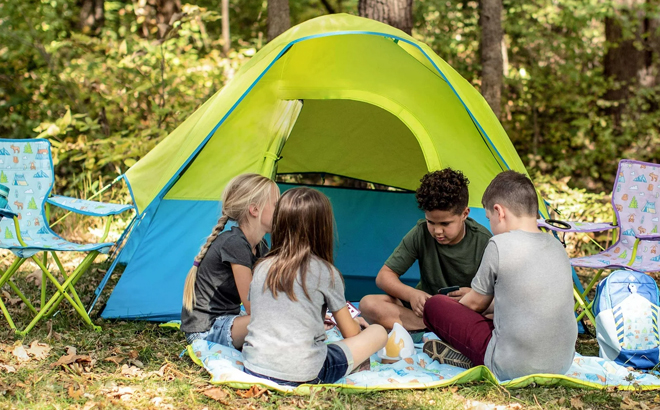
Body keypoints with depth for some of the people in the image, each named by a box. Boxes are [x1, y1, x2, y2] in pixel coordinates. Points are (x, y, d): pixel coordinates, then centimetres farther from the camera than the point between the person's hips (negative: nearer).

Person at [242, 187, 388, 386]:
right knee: (378, 332, 10)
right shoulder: (325, 273, -3)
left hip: (253, 368, 4)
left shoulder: (261, 268, 9)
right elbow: (350, 333, 7)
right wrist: (355, 323, 31)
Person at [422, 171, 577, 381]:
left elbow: (476, 303, 2)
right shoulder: (557, 246, 8)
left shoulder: (501, 245, -12)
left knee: (434, 305, 7)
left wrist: (454, 305, 25)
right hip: (562, 365, 7)